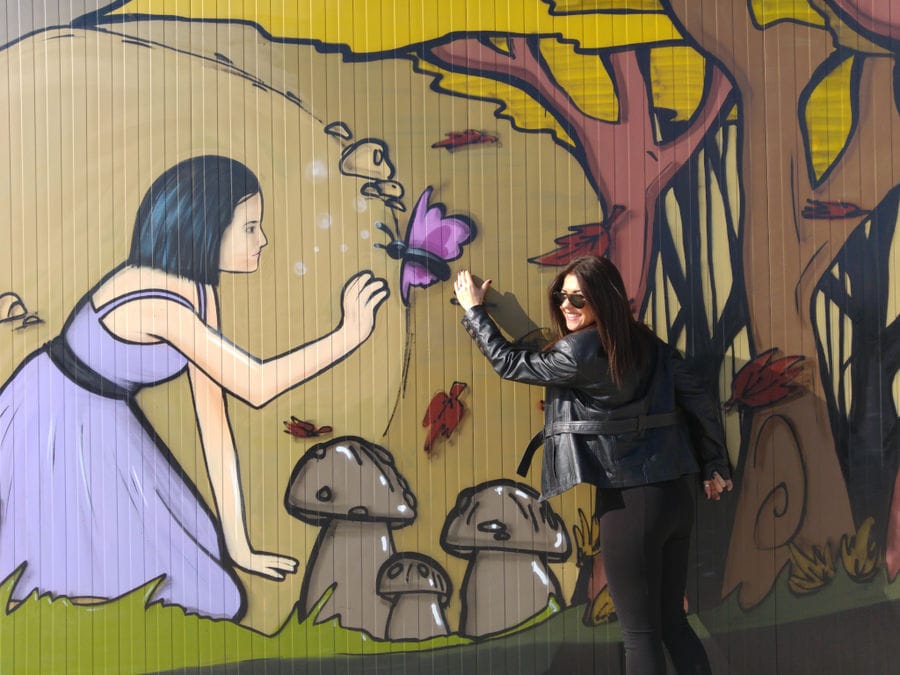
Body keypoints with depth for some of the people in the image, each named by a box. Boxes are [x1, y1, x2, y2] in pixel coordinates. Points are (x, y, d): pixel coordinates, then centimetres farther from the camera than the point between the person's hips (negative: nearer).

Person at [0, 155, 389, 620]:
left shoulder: (200, 295, -4)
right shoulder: (155, 304, -33)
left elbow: (214, 422, -3)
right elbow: (256, 386, -30)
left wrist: (237, 546, -1)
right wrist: (349, 334, -22)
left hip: (106, 430, 8)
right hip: (51, 423, -8)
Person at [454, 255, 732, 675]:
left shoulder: (580, 352, -14)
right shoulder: (648, 344, 8)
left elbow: (509, 364, -2)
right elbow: (699, 399, 9)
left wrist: (473, 310, 11)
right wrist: (714, 465, 17)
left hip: (631, 503, -8)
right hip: (677, 495, 8)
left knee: (640, 634, 1)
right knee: (672, 622, 16)